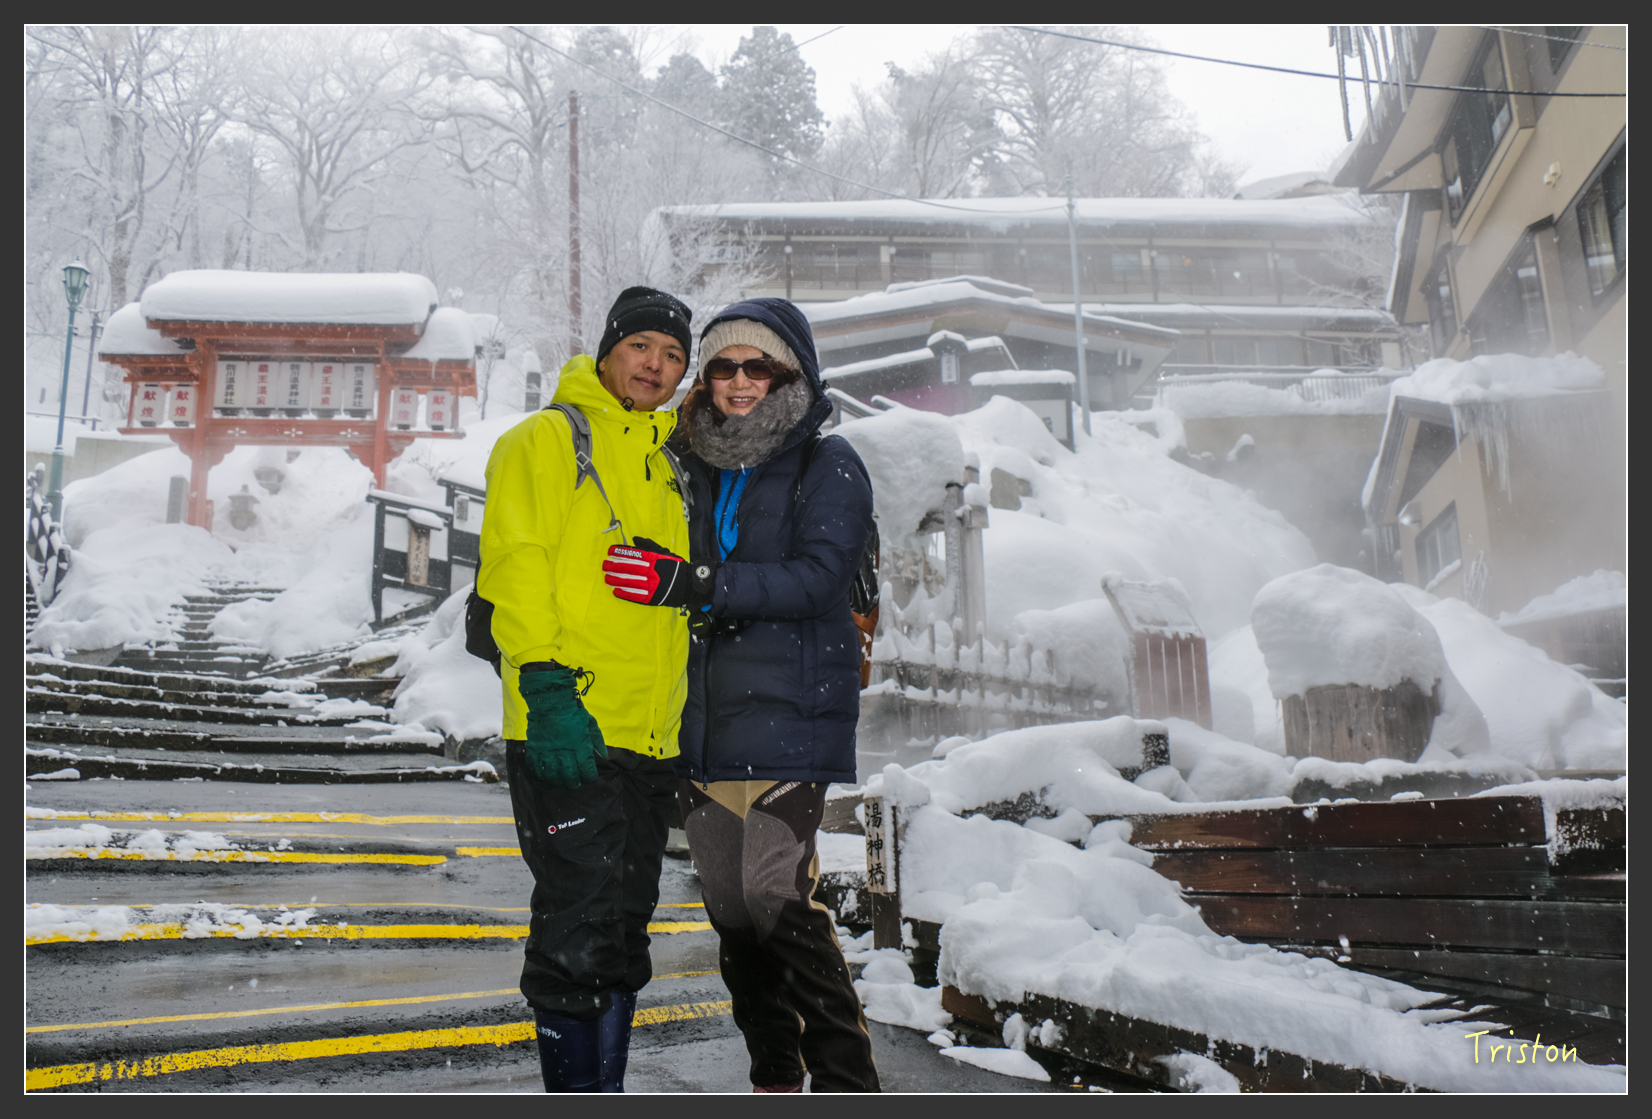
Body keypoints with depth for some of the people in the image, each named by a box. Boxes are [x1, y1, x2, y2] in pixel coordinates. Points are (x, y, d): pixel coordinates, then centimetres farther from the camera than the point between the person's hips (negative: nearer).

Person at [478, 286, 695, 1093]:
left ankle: (605, 1092, 24)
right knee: (577, 932, -5)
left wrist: (690, 724, 19)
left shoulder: (669, 464, 20)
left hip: (650, 741, 7)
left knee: (623, 935, 13)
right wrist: (546, 689, -20)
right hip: (567, 733, -7)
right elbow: (516, 570, -10)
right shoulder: (545, 440, 0)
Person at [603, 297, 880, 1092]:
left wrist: (693, 586, -23)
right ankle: (775, 1079, 24)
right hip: (703, 719, 6)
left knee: (778, 896, -16)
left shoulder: (828, 465, -2)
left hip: (791, 713, -6)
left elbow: (816, 579, -15)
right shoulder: (695, 465, 16)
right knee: (730, 908, 10)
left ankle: (846, 1081, -3)